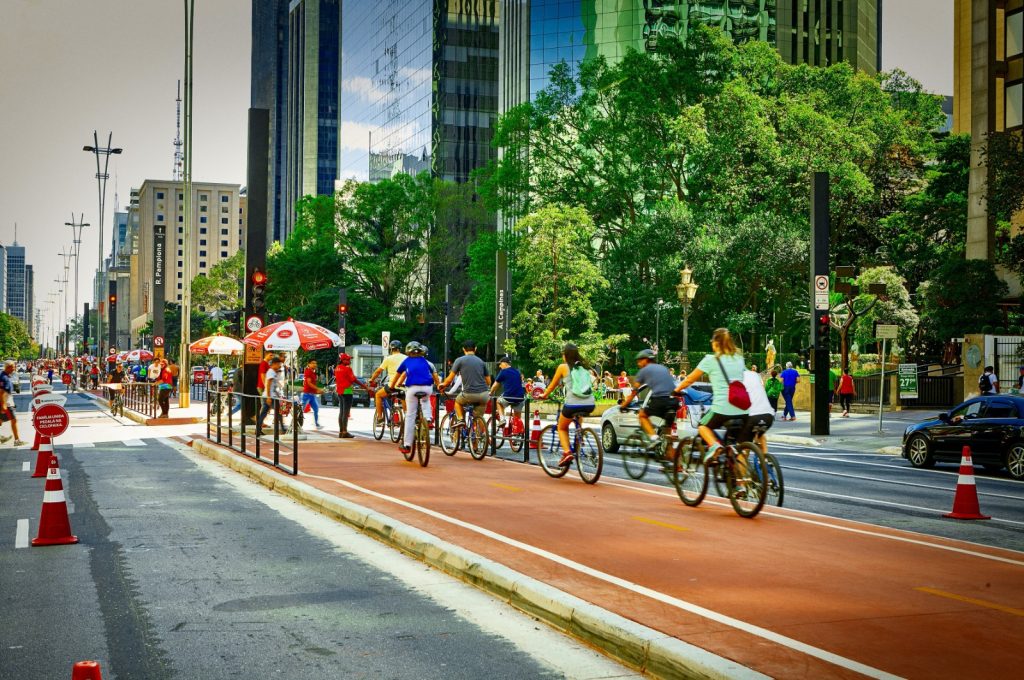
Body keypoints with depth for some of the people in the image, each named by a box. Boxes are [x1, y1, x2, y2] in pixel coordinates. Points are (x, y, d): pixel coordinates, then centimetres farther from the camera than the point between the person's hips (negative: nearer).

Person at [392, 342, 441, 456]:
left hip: (412, 388, -1)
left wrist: (392, 386, 43)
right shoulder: (426, 362, 22)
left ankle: (407, 444, 3)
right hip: (427, 388, 1)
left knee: (410, 416, 5)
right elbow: (435, 376, 23)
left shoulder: (406, 361, 19)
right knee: (425, 400, 36)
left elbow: (398, 375, 29)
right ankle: (428, 418, 10)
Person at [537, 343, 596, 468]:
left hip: (573, 404, -4)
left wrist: (544, 395, 35)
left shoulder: (563, 367, 7)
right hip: (590, 404, 4)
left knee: (562, 428, 18)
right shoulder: (583, 366, 18)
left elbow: (552, 386, 17)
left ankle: (567, 452, -3)